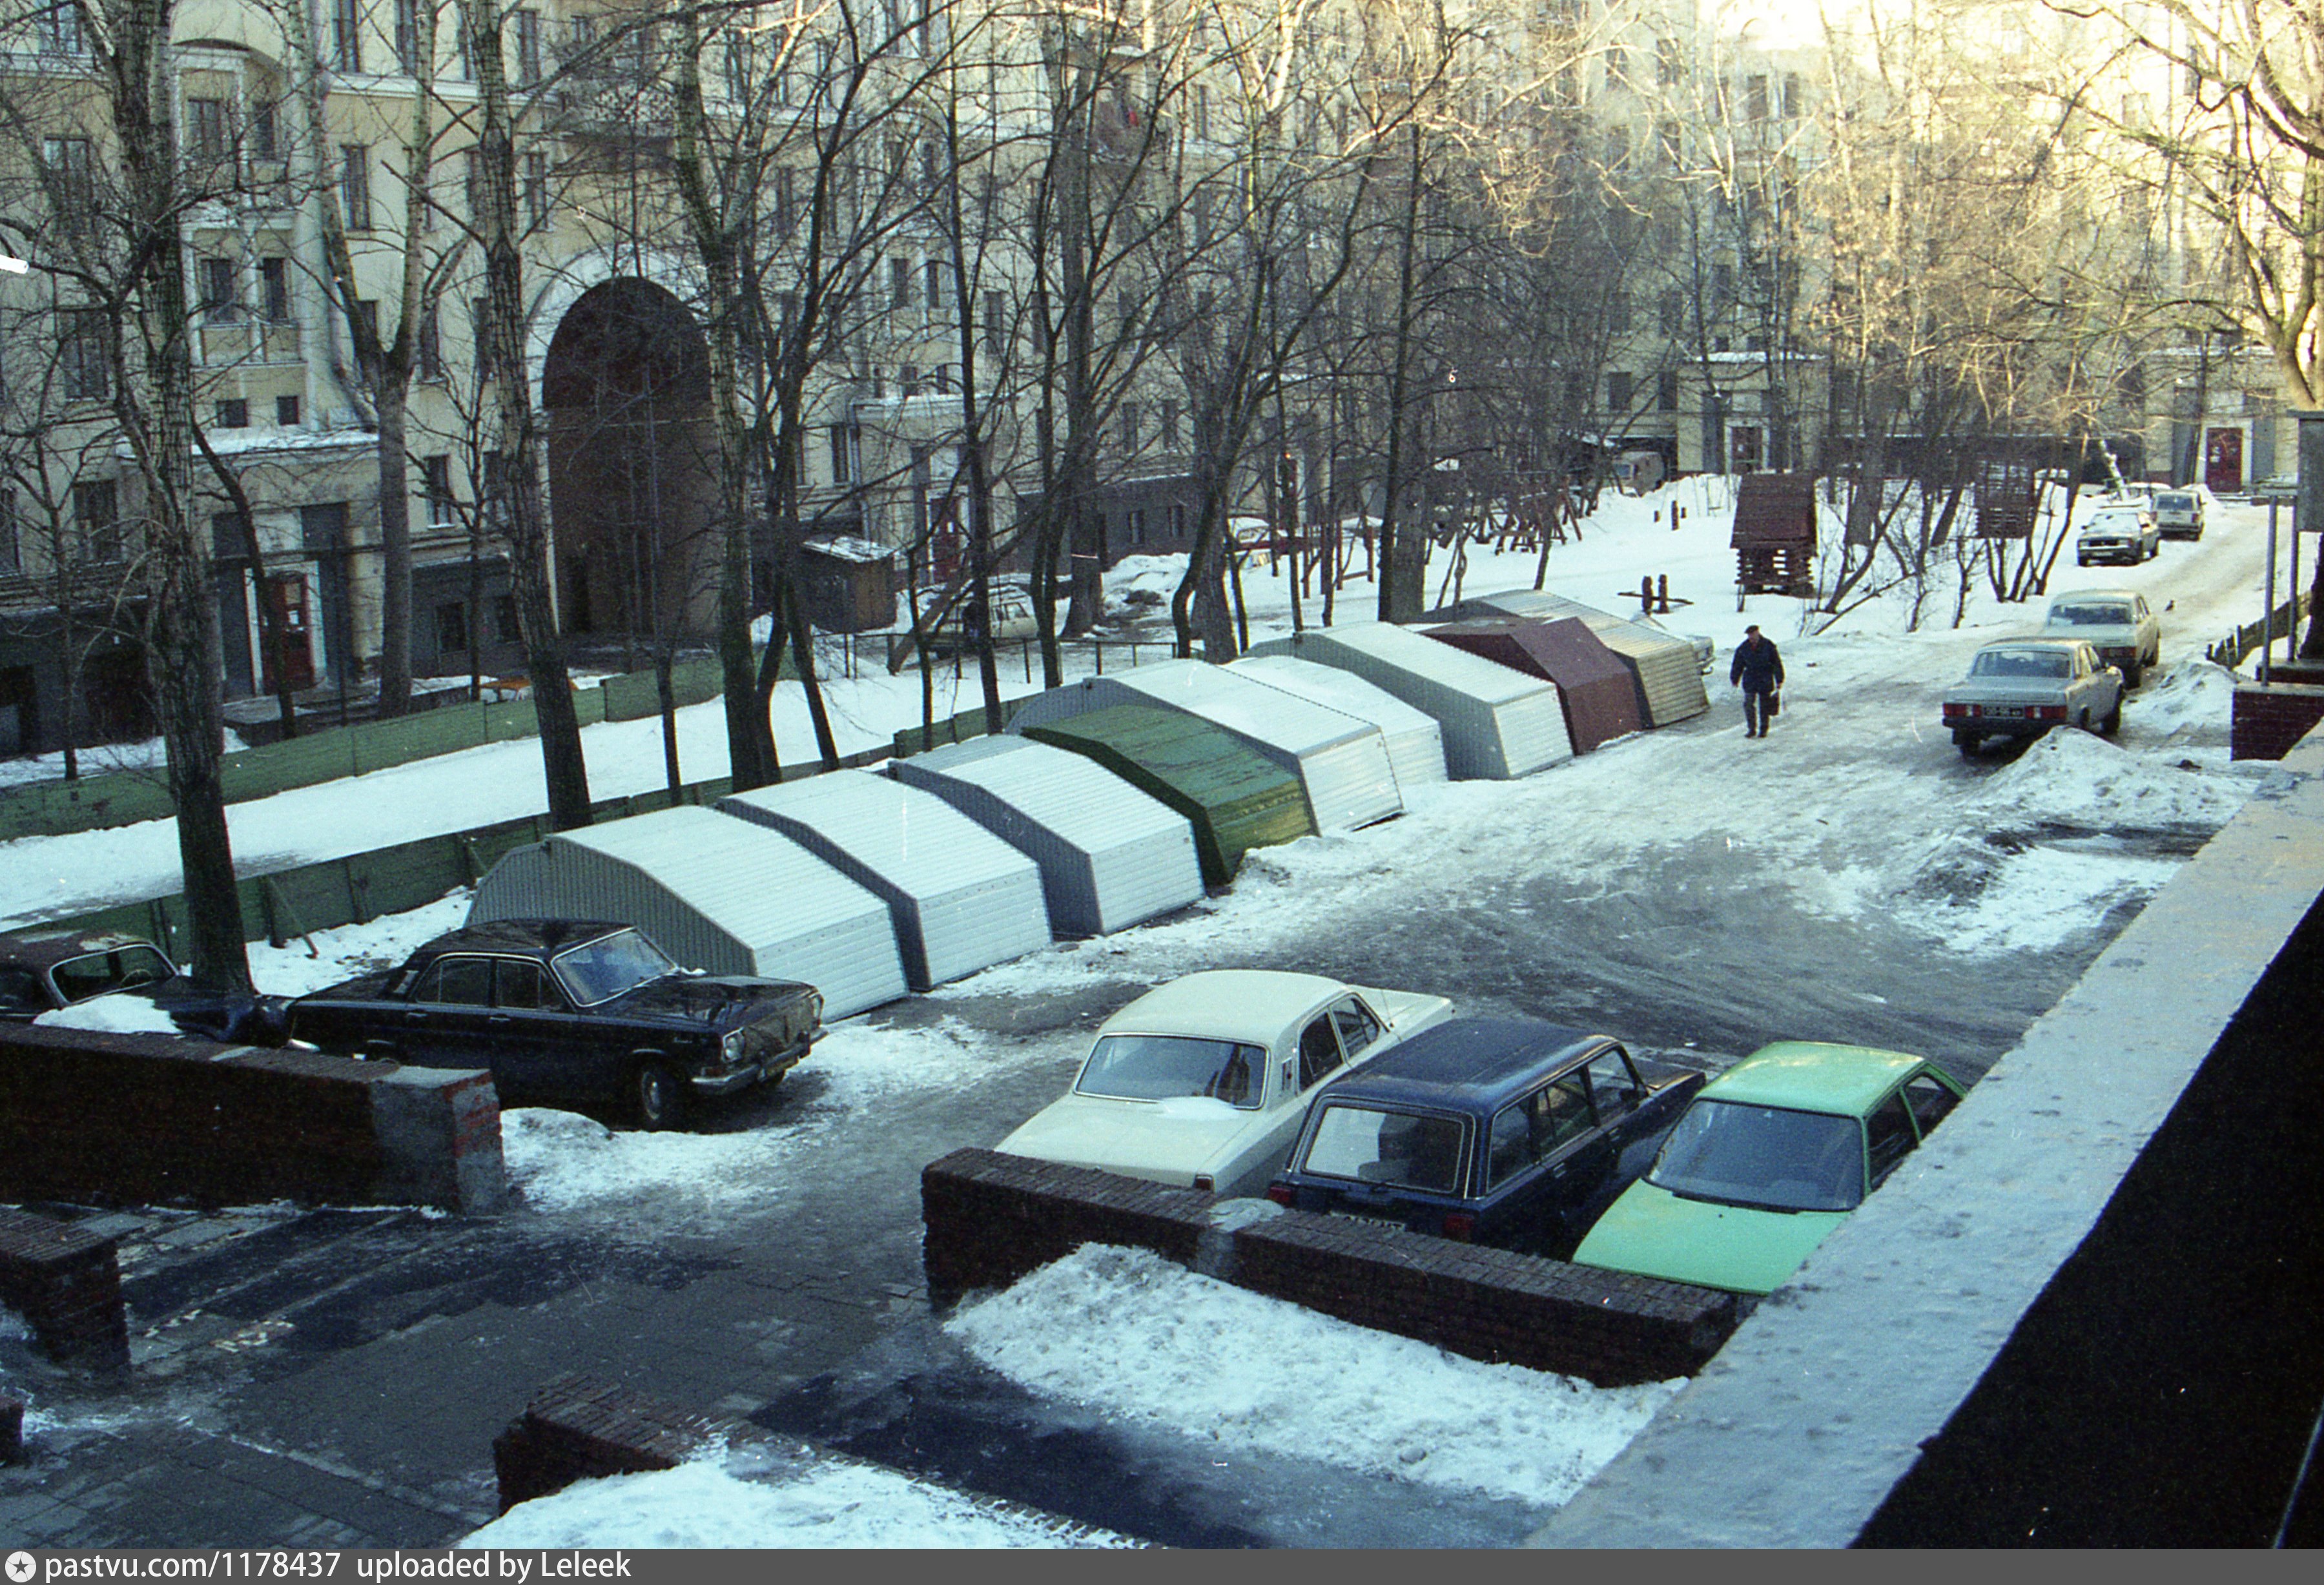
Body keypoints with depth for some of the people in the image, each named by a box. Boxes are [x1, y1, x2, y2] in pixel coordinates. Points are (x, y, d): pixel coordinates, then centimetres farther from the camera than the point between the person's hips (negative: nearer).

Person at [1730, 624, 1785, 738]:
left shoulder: (1768, 646, -4)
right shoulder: (1743, 648, 2)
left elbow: (1777, 663, 2)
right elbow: (1737, 666, 11)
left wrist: (1779, 680, 0)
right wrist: (1734, 680, 11)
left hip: (1765, 681, -1)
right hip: (1750, 681, 2)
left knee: (1764, 706, 4)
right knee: (1749, 704, -9)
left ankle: (1763, 730, 17)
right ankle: (1751, 729, 0)